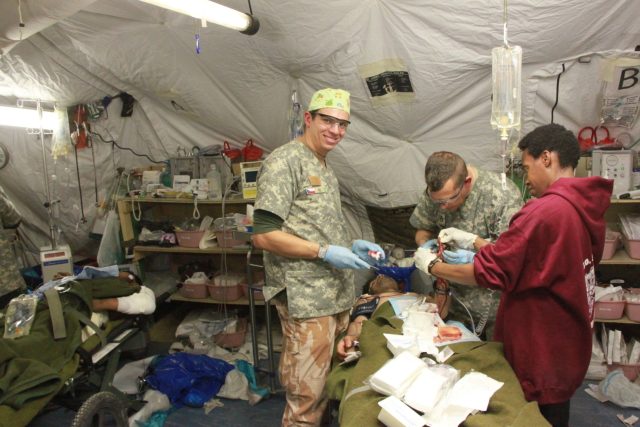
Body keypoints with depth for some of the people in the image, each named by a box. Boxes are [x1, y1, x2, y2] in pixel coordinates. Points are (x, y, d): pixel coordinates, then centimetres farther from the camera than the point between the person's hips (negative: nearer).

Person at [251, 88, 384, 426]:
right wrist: (325, 252, -18)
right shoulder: (284, 161, -12)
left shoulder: (323, 168, 16)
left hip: (337, 294, 9)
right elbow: (264, 235, -18)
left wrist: (352, 246, 8)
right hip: (306, 300, -9)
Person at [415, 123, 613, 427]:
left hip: (541, 358, -8)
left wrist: (432, 265, -9)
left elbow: (488, 273, -22)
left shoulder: (544, 212, -26)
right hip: (566, 350, 8)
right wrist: (473, 240, 8)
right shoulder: (586, 207, 3)